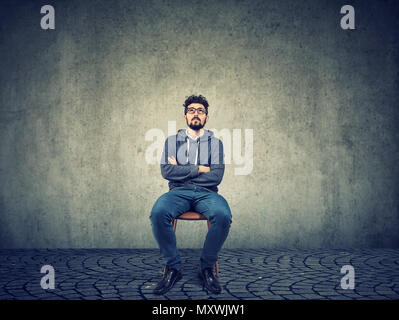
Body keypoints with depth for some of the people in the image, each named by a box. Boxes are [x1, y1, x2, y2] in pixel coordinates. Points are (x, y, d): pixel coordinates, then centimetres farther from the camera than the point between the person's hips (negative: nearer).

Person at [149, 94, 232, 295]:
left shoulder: (215, 143, 13)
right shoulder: (172, 141, 15)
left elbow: (216, 177, -2)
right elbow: (166, 171, -2)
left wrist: (181, 171, -2)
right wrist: (200, 169, -5)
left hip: (206, 194, 0)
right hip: (178, 193, 0)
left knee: (223, 215, -34)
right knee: (158, 212, -34)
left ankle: (207, 267, -11)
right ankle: (173, 267, -15)